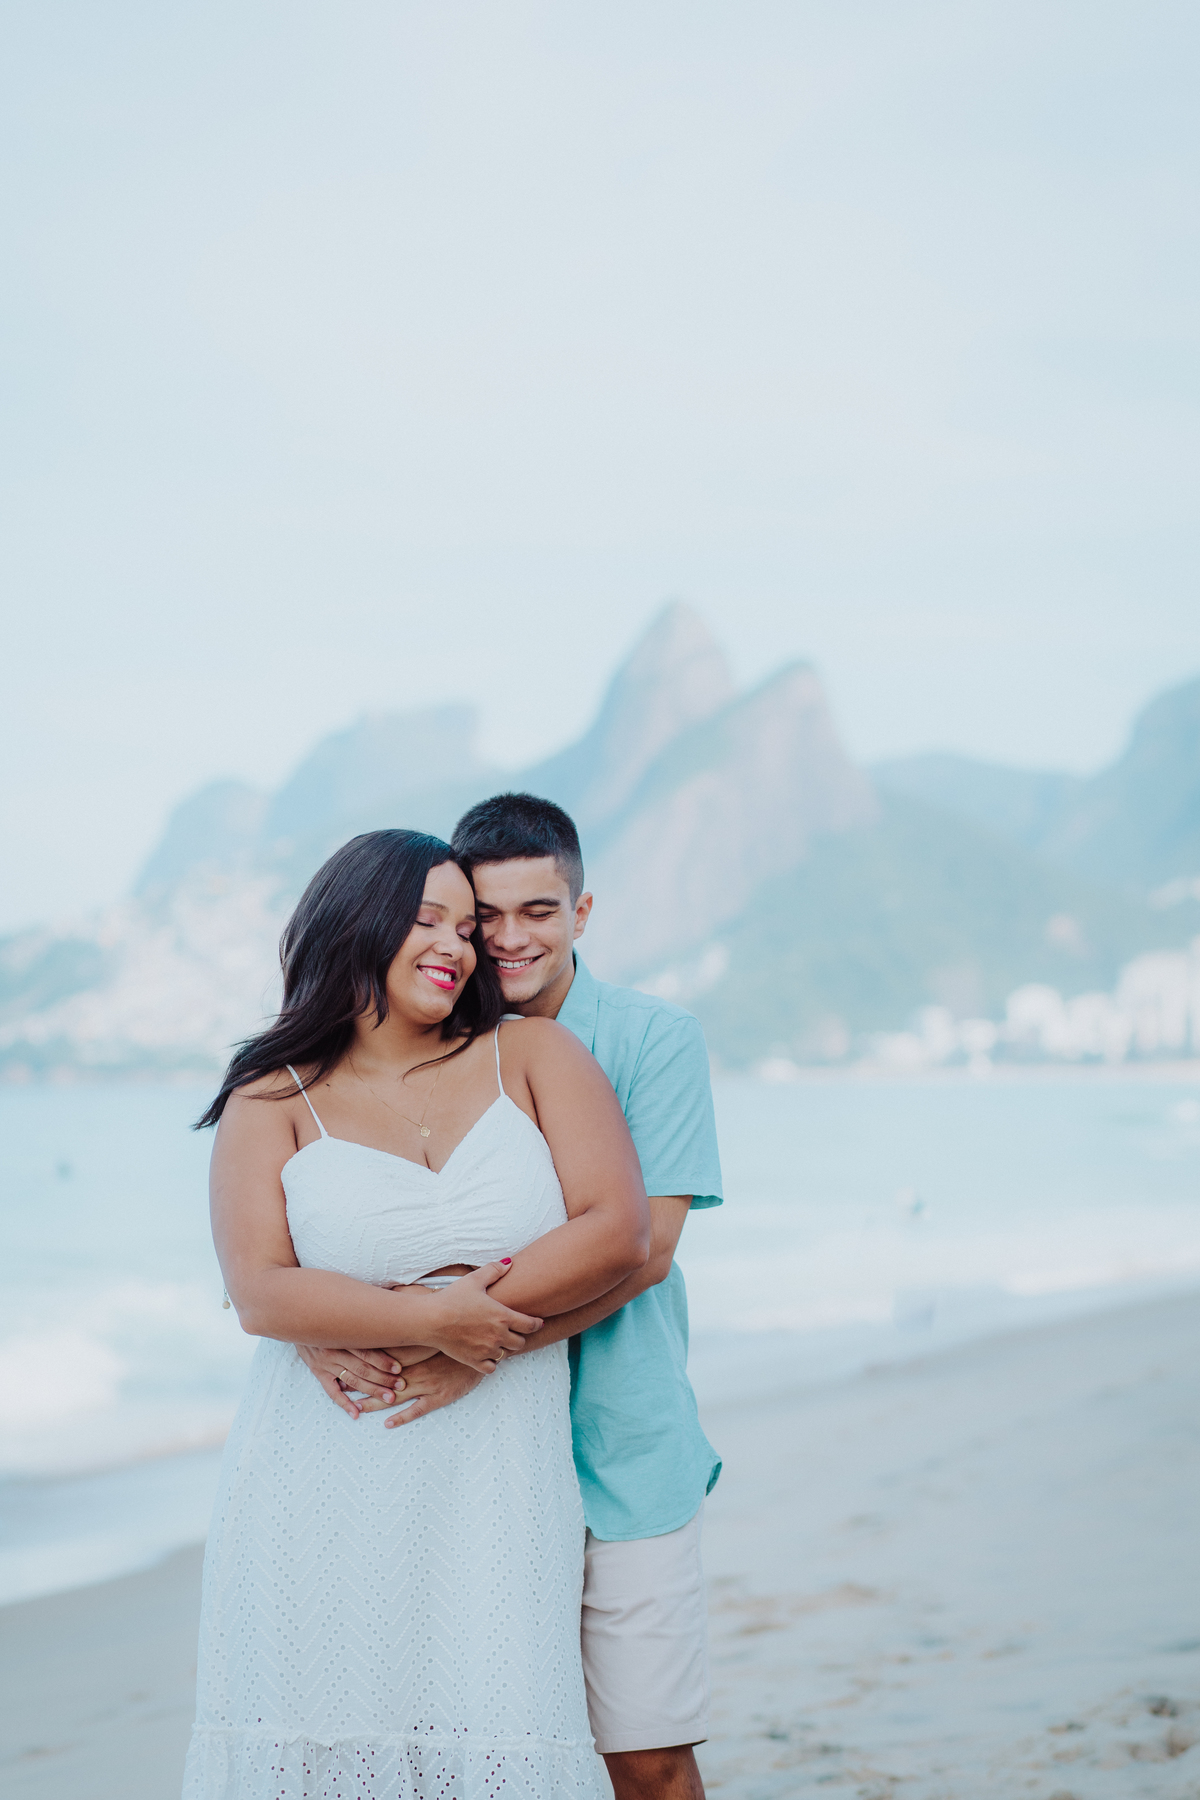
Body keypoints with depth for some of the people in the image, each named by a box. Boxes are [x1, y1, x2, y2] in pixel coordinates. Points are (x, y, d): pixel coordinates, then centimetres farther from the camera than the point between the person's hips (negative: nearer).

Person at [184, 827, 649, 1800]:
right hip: (327, 1491, 0)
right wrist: (434, 1319, -19)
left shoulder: (531, 1055, 7)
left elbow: (619, 1234, -3)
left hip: (496, 1484, 1)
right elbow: (260, 1293, -10)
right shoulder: (275, 1103, 3)